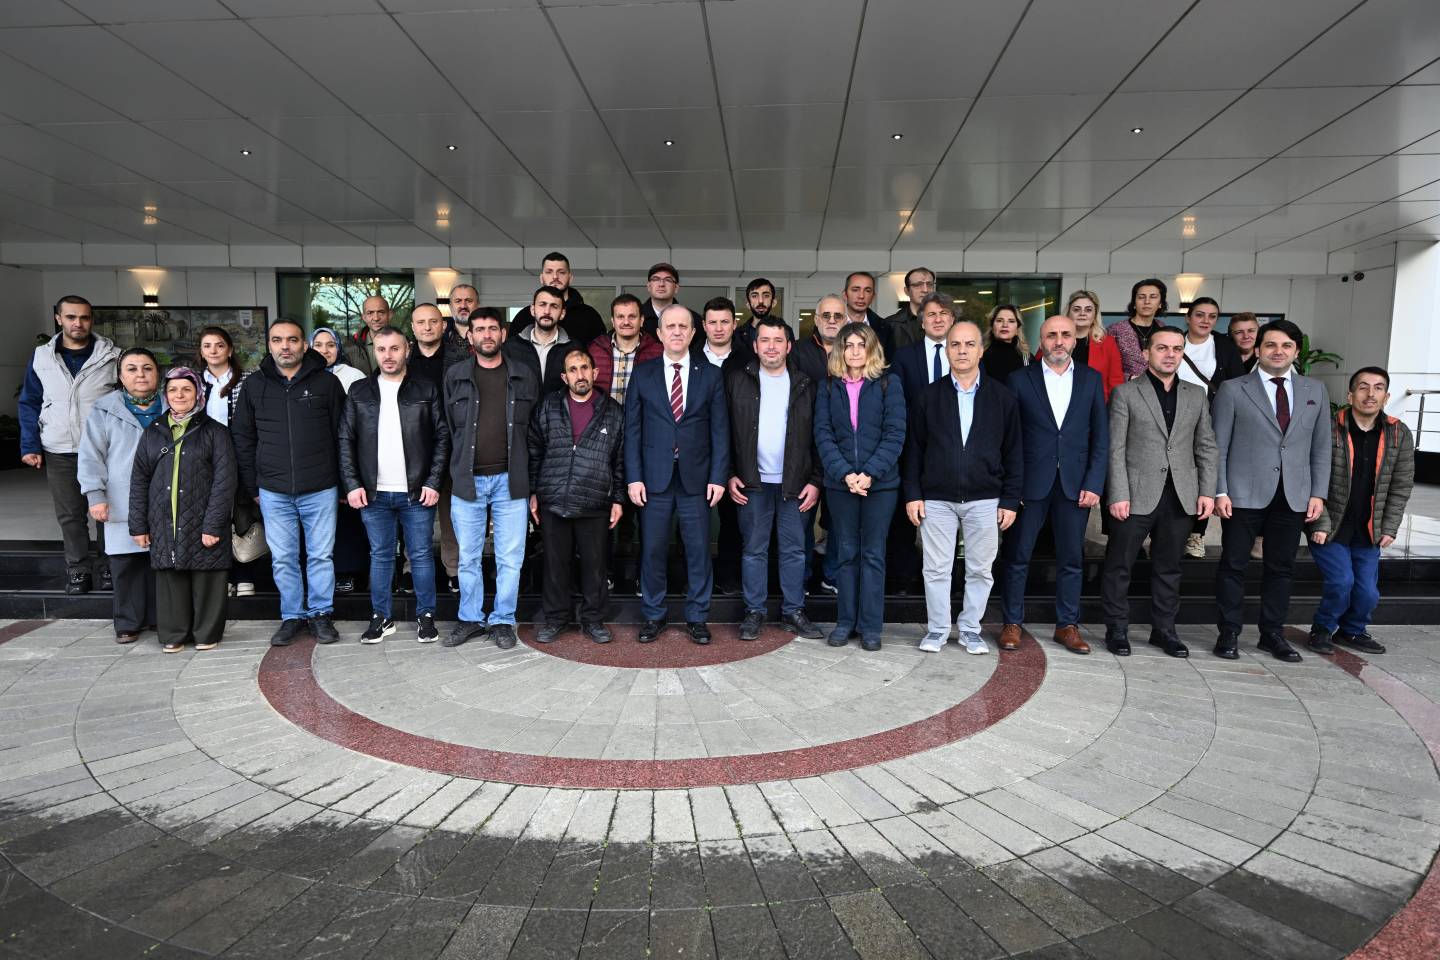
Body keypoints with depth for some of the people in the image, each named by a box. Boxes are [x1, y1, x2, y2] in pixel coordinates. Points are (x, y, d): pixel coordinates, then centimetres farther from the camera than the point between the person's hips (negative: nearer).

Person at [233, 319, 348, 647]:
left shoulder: (326, 382, -1)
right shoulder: (254, 386, 6)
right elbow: (242, 438, 11)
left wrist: (343, 483, -1)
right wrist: (252, 487, 7)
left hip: (320, 490, -2)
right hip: (273, 493, 2)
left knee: (321, 555, 5)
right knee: (282, 559, 8)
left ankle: (320, 613, 19)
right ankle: (291, 616, 21)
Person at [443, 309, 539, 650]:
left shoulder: (525, 375, 5)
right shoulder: (454, 376, 6)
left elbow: (535, 427, 6)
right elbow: (448, 428, 9)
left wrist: (526, 475, 3)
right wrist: (457, 469, 6)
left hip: (509, 479, 0)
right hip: (467, 480, 1)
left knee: (510, 557, 4)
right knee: (468, 557, 9)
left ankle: (503, 621, 17)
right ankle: (470, 619, 23)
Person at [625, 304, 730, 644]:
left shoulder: (710, 375, 5)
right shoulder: (642, 374, 5)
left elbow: (720, 429, 4)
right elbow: (632, 429, 3)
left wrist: (719, 476, -4)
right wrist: (633, 477, -4)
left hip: (696, 478, 0)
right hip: (654, 477, 0)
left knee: (698, 549, 5)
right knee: (652, 549, 6)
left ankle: (697, 617, 19)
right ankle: (653, 615, 21)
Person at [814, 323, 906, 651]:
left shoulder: (888, 383, 0)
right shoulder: (829, 386, 7)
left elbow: (895, 433, -6)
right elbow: (823, 434, -1)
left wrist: (870, 473, -16)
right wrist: (845, 474, -13)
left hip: (880, 483, -2)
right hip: (840, 482, 2)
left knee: (873, 554, 4)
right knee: (846, 553, 9)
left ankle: (870, 625, 12)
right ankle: (845, 621, 18)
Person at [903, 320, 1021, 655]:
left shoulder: (1002, 398, 3)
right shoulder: (928, 396, 3)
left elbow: (1014, 453, 4)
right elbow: (914, 449, 3)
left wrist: (1010, 500, 0)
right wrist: (913, 494, -3)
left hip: (985, 500, 1)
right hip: (936, 499, 0)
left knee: (980, 570, 8)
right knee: (936, 569, 5)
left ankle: (970, 628, 24)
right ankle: (937, 629, 20)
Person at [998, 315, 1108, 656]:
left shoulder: (1091, 379, 7)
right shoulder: (1020, 379, 1)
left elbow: (1100, 436, 5)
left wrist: (1094, 484, -3)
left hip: (1075, 484, 2)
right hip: (1031, 482, -2)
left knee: (1071, 559, 8)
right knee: (1017, 556, 4)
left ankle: (1067, 625, 20)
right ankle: (1012, 623, 16)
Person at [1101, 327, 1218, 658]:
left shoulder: (1196, 395, 12)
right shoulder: (1126, 393, 0)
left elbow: (1206, 447, 12)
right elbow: (1116, 448, -5)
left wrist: (1207, 491, 3)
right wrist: (1118, 495, -11)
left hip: (1181, 497, 4)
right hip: (1137, 495, -3)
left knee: (1168, 567, 12)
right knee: (1120, 566, 2)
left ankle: (1164, 629, 23)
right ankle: (1117, 630, 14)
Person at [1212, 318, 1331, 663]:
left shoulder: (1315, 391, 11)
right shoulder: (1233, 389, 0)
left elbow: (1321, 447, 12)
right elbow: (1219, 446, -2)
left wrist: (1318, 493, 4)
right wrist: (1220, 491, -9)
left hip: (1294, 497, 3)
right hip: (1244, 493, -3)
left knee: (1281, 567, 9)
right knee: (1233, 565, 2)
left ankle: (1273, 634, 21)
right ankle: (1229, 633, 13)